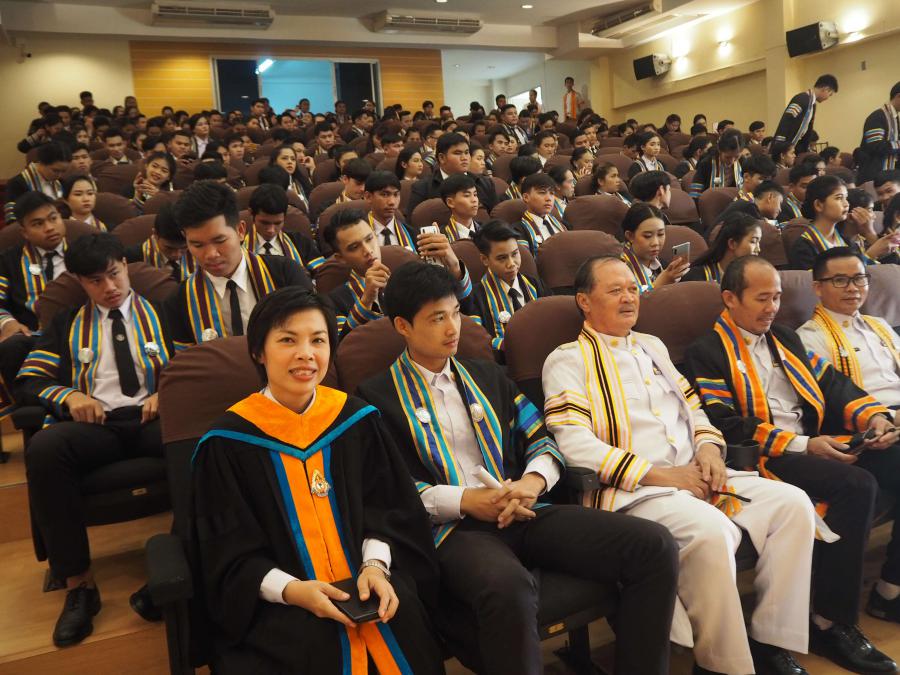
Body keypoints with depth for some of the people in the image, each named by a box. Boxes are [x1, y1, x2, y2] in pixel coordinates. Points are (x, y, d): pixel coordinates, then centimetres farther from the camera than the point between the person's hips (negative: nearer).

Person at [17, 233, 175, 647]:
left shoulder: (160, 312, 19)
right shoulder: (66, 325, 23)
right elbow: (30, 380, 15)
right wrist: (69, 396, -6)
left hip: (155, 417, -1)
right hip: (97, 423, 2)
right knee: (43, 449, -33)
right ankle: (78, 583, -23)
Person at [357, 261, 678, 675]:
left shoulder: (488, 376, 21)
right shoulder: (378, 396, 5)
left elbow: (542, 439, 16)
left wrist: (532, 481, -7)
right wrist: (464, 500, -15)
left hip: (521, 513, 5)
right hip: (452, 527, -5)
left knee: (653, 546, -14)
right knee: (508, 588, -41)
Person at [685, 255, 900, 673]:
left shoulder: (785, 338, 24)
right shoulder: (706, 353, -1)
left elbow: (832, 383, 17)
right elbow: (725, 425, -13)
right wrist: (803, 446, -16)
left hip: (816, 442, 7)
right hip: (764, 457, -7)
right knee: (856, 485, -28)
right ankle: (831, 624, -17)